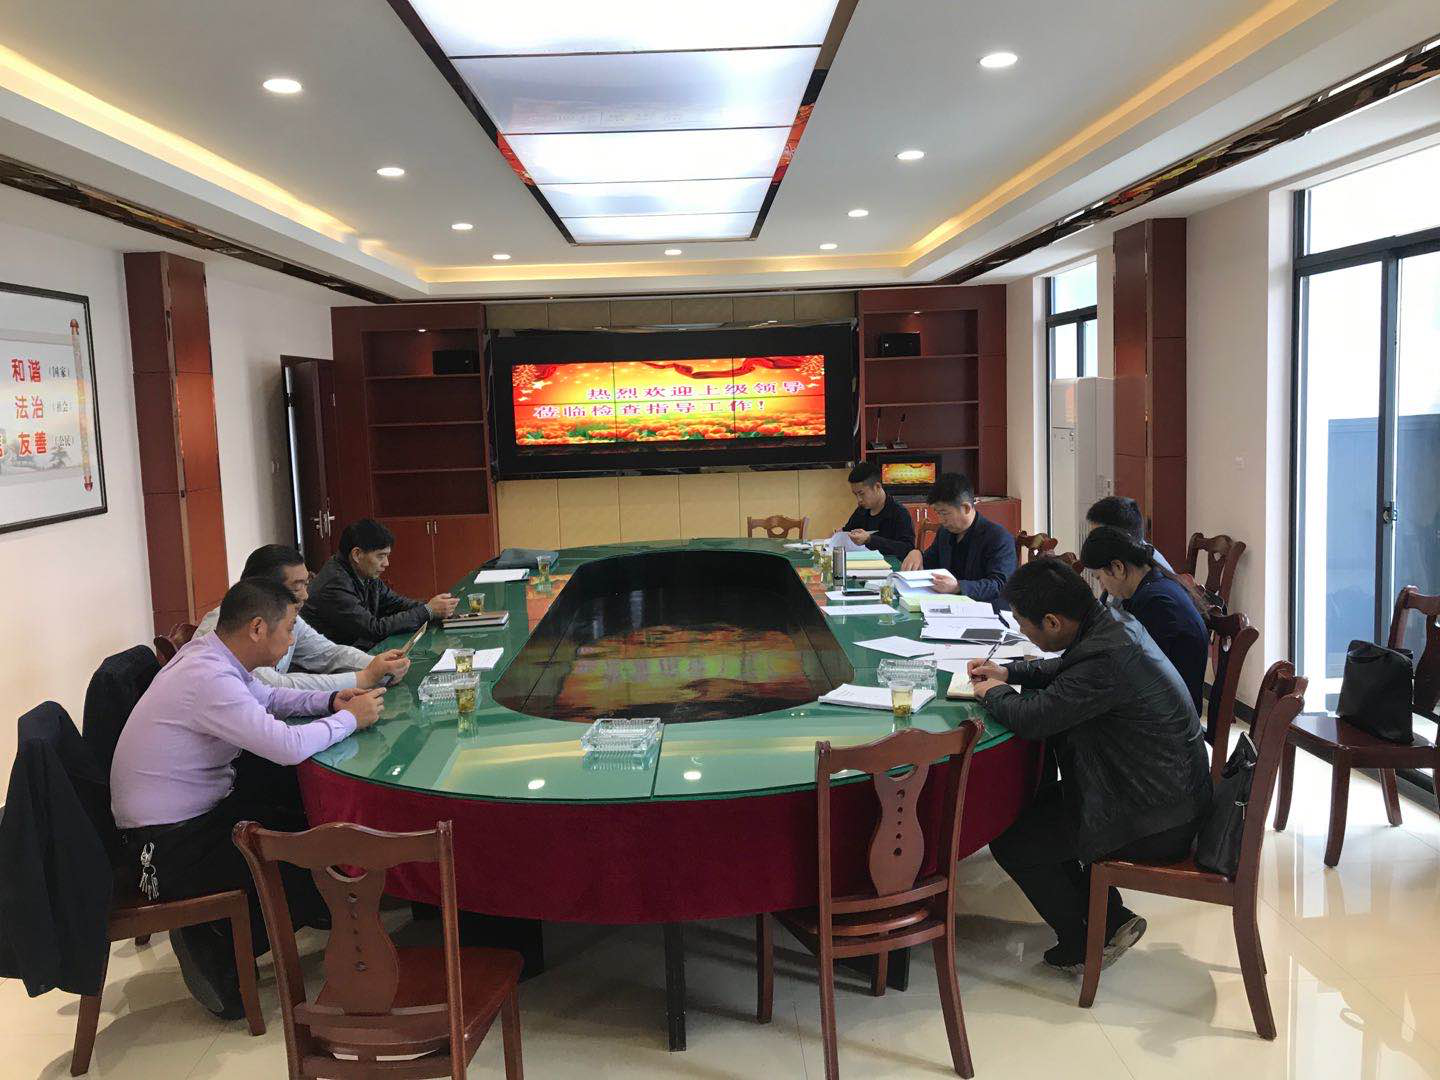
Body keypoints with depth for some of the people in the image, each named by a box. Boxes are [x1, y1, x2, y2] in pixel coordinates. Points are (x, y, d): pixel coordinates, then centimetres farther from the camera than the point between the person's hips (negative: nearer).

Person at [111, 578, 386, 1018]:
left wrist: (331, 700, 1)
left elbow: (269, 697, 18)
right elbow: (289, 746, -33)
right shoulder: (208, 678, -29)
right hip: (170, 845, -10)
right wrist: (349, 718, -15)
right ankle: (217, 950, 10)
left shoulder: (209, 653, 1)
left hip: (196, 808, 10)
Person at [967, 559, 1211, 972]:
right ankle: (1111, 918, 24)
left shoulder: (1106, 658, -31)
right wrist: (1008, 672, 10)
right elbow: (1067, 668, 21)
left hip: (1157, 823, -10)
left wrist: (993, 693, -6)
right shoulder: (1112, 620, -1)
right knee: (1032, 810, 20)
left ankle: (1084, 946, 16)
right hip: (1171, 792, 10)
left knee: (1010, 843, -2)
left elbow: (1032, 718, -27)